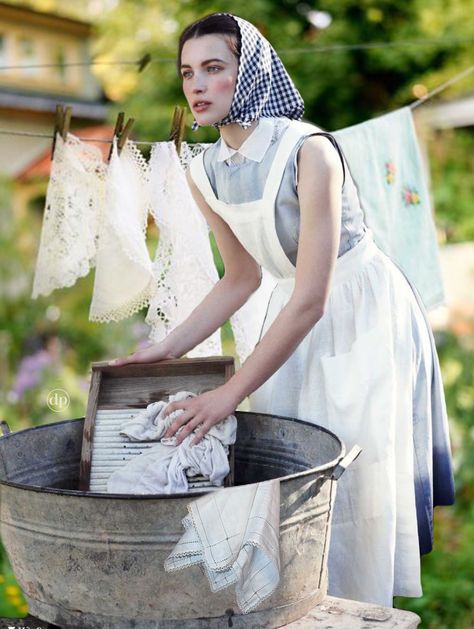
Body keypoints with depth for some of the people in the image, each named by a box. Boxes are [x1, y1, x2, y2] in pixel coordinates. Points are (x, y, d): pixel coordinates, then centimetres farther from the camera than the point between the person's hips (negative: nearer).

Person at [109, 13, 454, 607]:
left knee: (356, 479, -1)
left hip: (365, 316, -6)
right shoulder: (204, 174, -6)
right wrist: (167, 349, -2)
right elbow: (242, 279, 7)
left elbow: (311, 300, -28)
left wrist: (229, 394, -26)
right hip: (296, 315, 6)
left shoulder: (308, 151, -28)